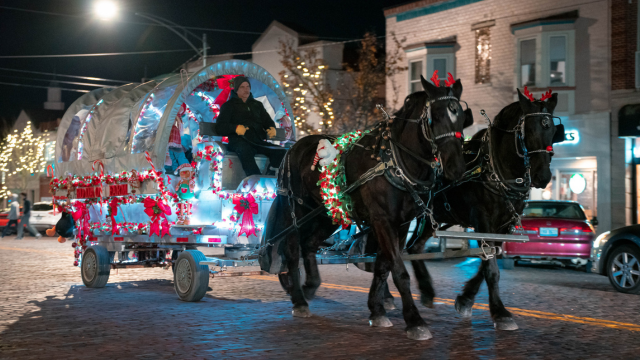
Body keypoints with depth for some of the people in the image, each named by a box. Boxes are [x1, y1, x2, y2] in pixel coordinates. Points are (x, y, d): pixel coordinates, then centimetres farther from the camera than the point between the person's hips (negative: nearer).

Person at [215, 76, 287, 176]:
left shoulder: (257, 105, 32)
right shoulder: (229, 105, 19)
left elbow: (268, 121, 28)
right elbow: (220, 127, 7)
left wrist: (272, 128, 1)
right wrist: (235, 127, -16)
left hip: (258, 141, 4)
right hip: (239, 141, -4)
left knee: (282, 152, -26)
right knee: (245, 152, -42)